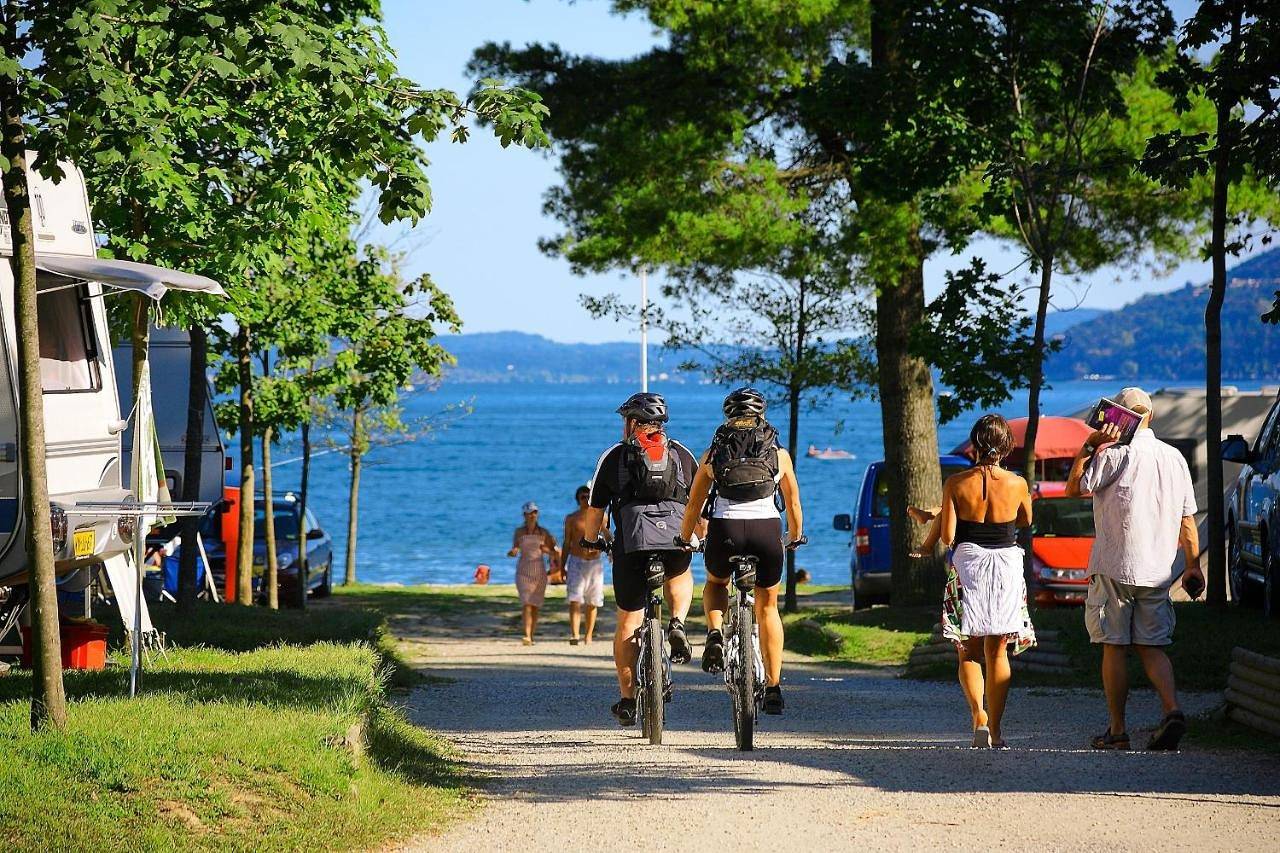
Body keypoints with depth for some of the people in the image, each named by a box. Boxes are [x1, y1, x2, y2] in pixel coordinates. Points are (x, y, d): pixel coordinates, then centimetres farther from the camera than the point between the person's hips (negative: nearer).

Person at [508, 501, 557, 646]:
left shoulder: (544, 532, 3)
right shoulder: (519, 532, 3)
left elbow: (553, 552, 7)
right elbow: (514, 551, 7)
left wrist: (546, 549, -15)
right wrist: (512, 552, -16)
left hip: (539, 571, 1)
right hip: (523, 571, -1)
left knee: (535, 605, 5)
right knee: (526, 603, -15)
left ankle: (532, 636, 17)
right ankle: (527, 636, -24)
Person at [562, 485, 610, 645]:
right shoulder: (571, 518, 6)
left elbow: (608, 538, 14)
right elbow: (567, 544, 9)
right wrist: (562, 567, 7)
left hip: (595, 562, 2)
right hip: (576, 561, -2)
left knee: (592, 602, 4)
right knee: (575, 600, -15)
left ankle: (588, 636, 13)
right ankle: (574, 635, -24)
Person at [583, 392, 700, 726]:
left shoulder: (614, 456, 16)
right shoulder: (682, 454, 21)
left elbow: (594, 511, 16)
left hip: (632, 539, -2)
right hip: (677, 536, 2)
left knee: (628, 622, 9)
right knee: (680, 577, 36)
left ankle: (627, 699, 8)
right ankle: (678, 625, 7)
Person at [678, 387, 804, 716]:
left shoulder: (714, 453, 15)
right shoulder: (779, 454, 15)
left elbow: (693, 506, 19)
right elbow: (793, 504, 24)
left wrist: (684, 541, 34)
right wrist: (795, 537, 42)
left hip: (724, 529, 0)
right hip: (766, 530, 0)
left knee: (715, 583, 31)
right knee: (767, 607, 18)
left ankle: (715, 634, 3)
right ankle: (773, 687, 13)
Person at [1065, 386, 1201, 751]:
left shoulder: (1115, 455, -10)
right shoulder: (1174, 458, 8)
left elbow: (1074, 487, 0)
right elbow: (1187, 519, 10)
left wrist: (1089, 446, -1)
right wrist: (1192, 565, 15)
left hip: (1115, 568, -5)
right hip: (1158, 570, 5)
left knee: (1114, 647, 3)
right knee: (1151, 646, 9)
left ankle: (1117, 730, 4)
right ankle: (1172, 710, -15)